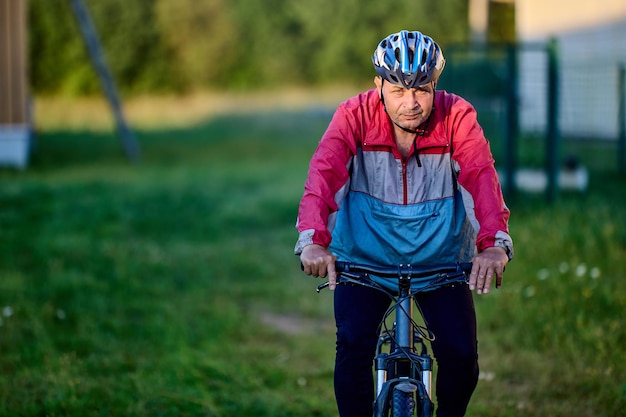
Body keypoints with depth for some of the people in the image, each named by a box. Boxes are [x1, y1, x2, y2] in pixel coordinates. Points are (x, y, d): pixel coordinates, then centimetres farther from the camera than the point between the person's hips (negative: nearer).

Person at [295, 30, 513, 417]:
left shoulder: (457, 116, -14)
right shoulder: (355, 115, -14)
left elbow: (482, 175, -27)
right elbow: (324, 172, -28)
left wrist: (494, 243, -45)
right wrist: (313, 240, -46)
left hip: (439, 256, 1)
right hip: (365, 254, 0)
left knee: (461, 355, -9)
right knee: (353, 347, -17)